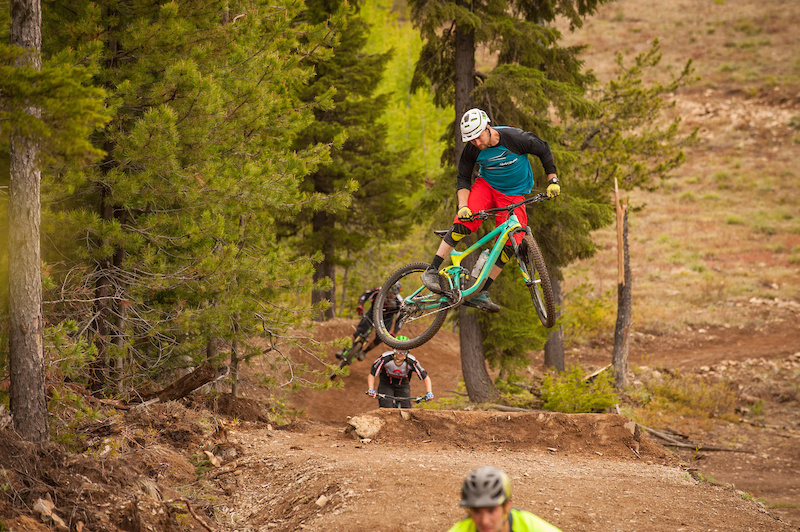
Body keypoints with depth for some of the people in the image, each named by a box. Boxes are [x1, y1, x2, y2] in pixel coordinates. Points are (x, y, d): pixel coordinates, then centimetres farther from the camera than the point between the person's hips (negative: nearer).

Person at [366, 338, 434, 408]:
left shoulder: (411, 362, -27)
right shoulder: (385, 358, -29)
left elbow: (425, 377, -20)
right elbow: (371, 374, -24)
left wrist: (429, 393, -34)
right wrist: (371, 389, -39)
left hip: (403, 386, 1)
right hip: (386, 386, -1)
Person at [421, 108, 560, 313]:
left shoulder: (515, 138, -24)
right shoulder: (471, 150, -17)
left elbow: (543, 150, -9)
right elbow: (463, 179, -8)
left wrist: (552, 180, -14)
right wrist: (463, 206, -25)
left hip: (514, 194, 0)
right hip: (486, 186, 0)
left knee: (510, 244, -13)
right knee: (463, 224, -26)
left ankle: (482, 294, -8)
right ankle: (432, 271, -19)